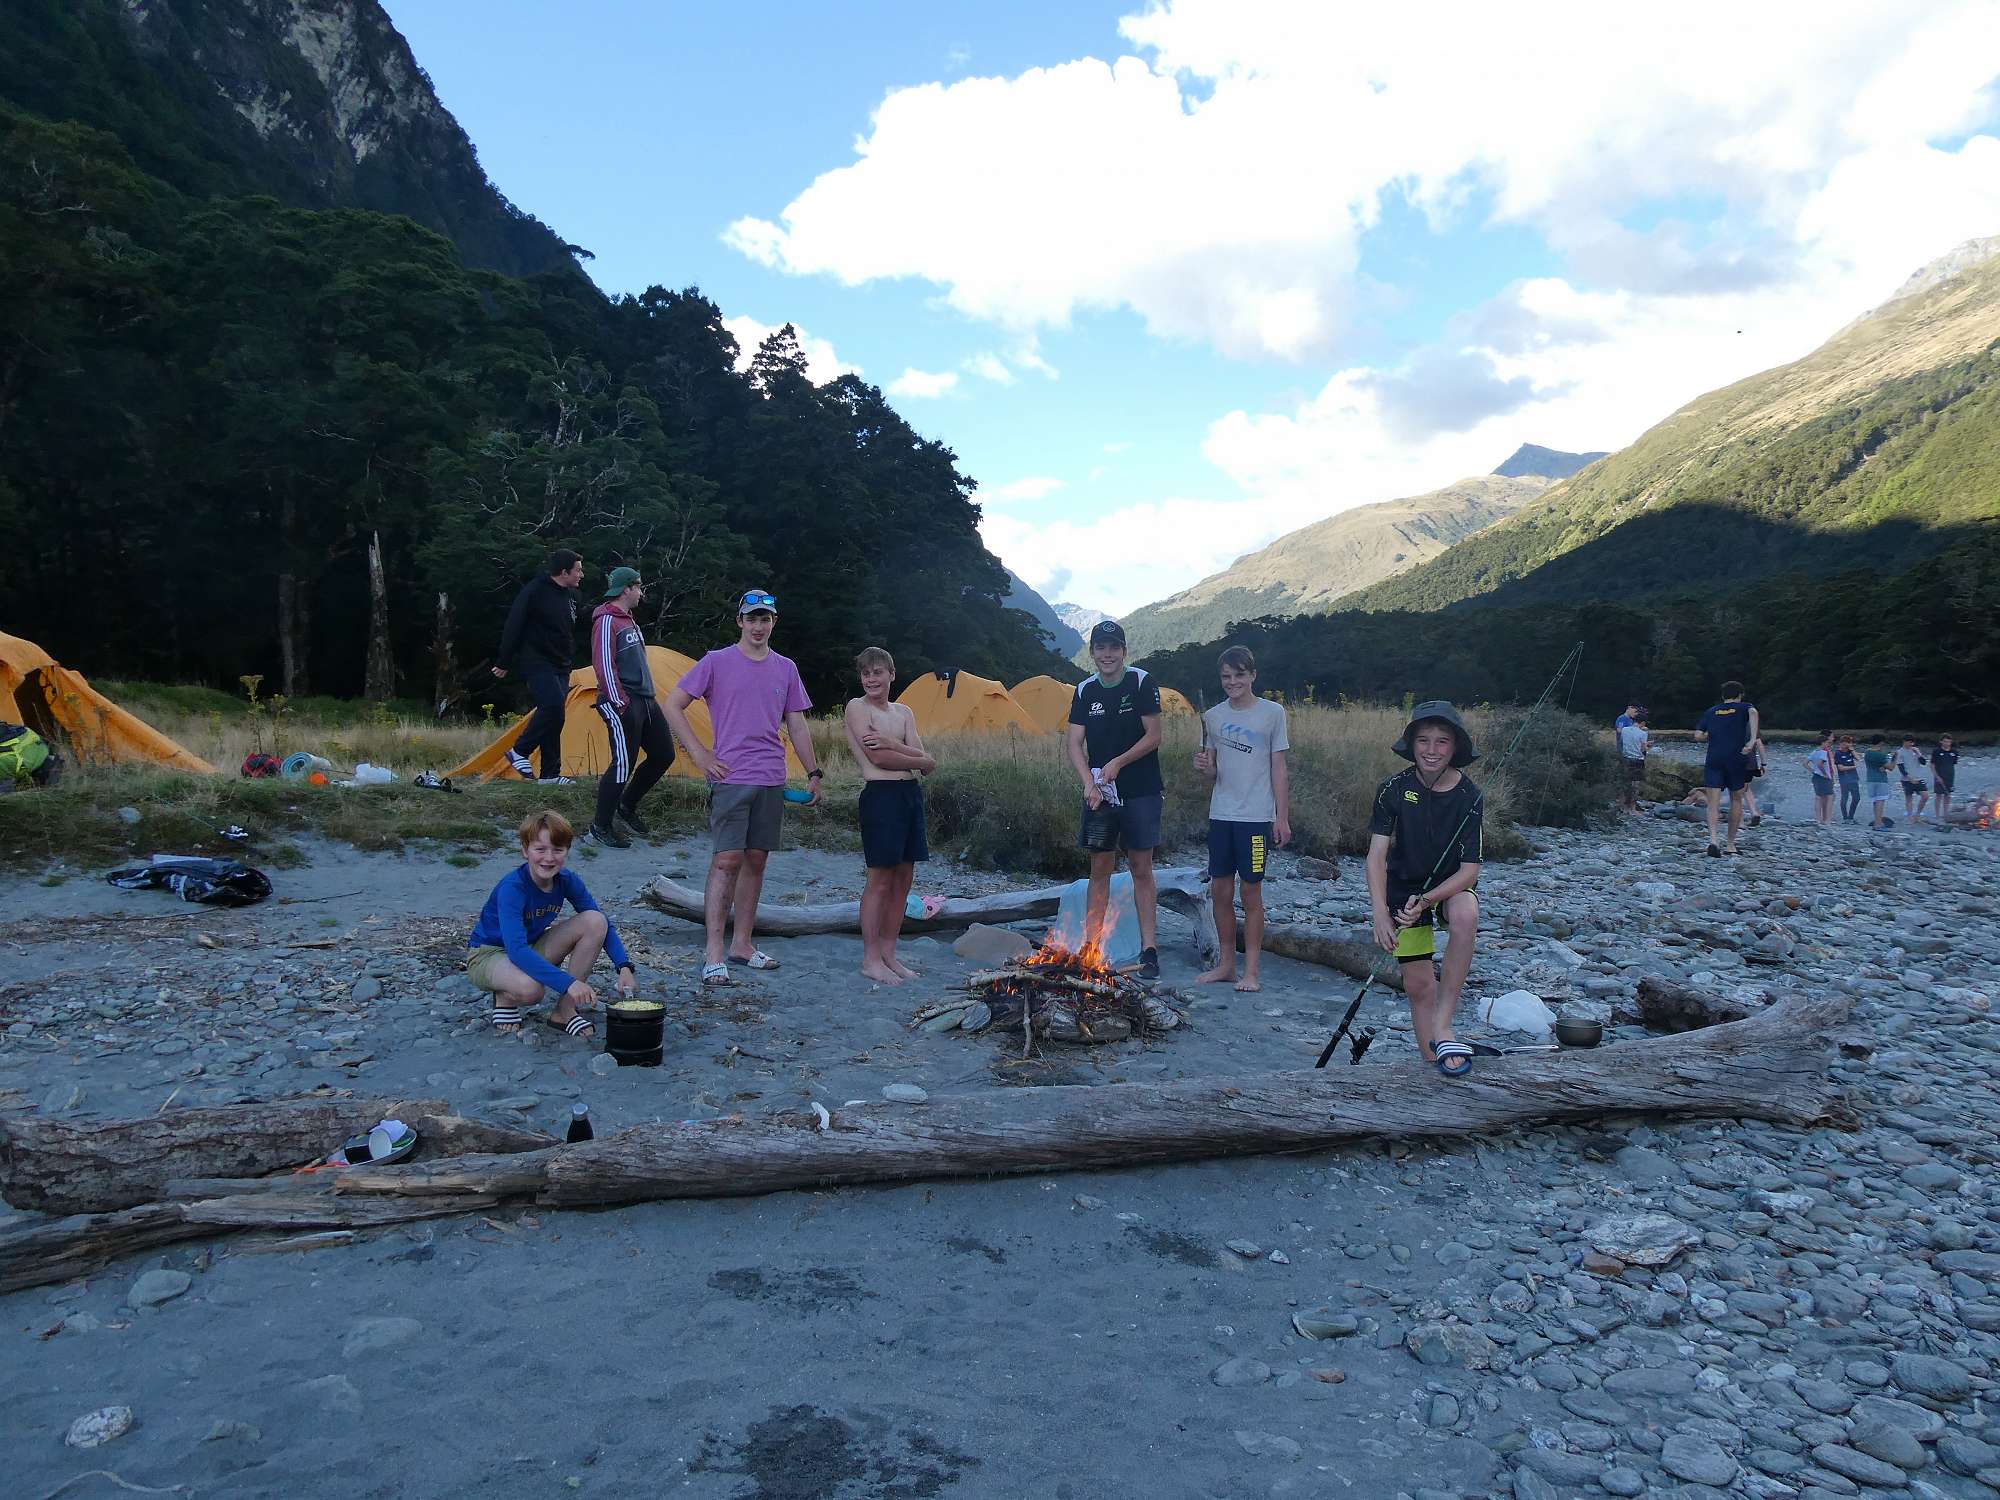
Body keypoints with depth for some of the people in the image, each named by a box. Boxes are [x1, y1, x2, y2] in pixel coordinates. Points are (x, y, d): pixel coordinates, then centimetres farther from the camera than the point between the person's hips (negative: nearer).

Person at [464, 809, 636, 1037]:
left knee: (595, 920, -17)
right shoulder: (512, 888, -29)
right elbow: (516, 950, -39)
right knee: (529, 988, -41)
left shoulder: (567, 881, -11)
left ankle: (565, 1011, -10)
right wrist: (568, 982, -47)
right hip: (487, 955, -6)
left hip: (532, 949, 6)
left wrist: (625, 967, -22)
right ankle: (505, 996, -1)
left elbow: (603, 925, -5)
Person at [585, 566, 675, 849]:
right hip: (623, 704, -10)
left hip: (645, 701, 10)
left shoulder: (628, 621, 19)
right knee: (622, 765, -10)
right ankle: (600, 828, 0)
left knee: (663, 754, 11)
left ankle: (627, 806, 25)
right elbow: (603, 664, -18)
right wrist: (619, 702, -20)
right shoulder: (607, 621, -12)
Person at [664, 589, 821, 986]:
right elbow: (672, 706, -1)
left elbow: (797, 726, 17)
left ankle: (743, 943, 19)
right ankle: (713, 953, -6)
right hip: (731, 778, -5)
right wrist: (700, 755, -6)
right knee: (726, 860, -9)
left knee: (756, 860, 9)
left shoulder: (786, 669, 12)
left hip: (772, 781, 5)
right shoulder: (717, 662, -1)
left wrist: (813, 774, 12)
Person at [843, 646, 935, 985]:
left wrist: (890, 743, -14)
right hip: (880, 794, -7)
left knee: (904, 877, 9)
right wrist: (922, 761, -2)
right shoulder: (857, 707, -2)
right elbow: (878, 758, -13)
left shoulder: (904, 712, 16)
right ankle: (871, 959, 4)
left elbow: (921, 757, 3)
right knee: (880, 879, -4)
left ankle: (888, 953, 18)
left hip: (910, 793, 7)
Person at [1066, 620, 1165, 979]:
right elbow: (1074, 743, 1)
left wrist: (1117, 763, -16)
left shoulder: (1141, 682, -4)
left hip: (1140, 792, -3)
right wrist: (1089, 782, -14)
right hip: (1099, 793, 3)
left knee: (1141, 869, -1)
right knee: (1099, 870, 8)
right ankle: (1091, 947, 13)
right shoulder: (1085, 690, 6)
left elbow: (1153, 736, -7)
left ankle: (1149, 951, 3)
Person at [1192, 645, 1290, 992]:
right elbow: (1213, 772, 11)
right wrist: (1202, 766, -12)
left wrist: (1282, 817, -4)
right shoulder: (1213, 716, 7)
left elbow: (1279, 768, -1)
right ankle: (1226, 964, 21)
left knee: (1251, 891, 0)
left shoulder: (1272, 713, -2)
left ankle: (1251, 971, 10)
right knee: (1220, 890, 7)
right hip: (1221, 814, 4)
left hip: (1256, 816, -4)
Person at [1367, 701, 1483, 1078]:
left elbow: (1469, 869, -17)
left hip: (1451, 885, -1)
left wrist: (1427, 899, -32)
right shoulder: (1395, 789, -14)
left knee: (1466, 915, -35)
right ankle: (1431, 1059, 18)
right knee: (1417, 983, -1)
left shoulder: (1468, 796, -16)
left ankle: (1442, 1025, -27)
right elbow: (1377, 854, -18)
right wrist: (1380, 914, -30)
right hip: (1404, 887, 1)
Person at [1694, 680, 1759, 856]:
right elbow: (1753, 712, -18)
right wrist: (1753, 739, -24)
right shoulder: (1744, 708, 7)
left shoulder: (1711, 712, 15)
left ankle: (1713, 839, -27)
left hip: (1714, 761, 1)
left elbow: (1697, 735, 7)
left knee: (1713, 803, -5)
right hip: (1737, 761, -1)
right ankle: (1731, 843, 18)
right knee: (1736, 800, 15)